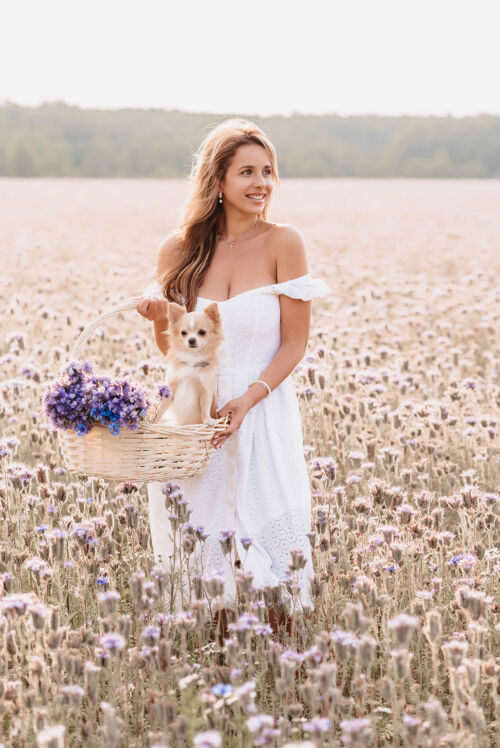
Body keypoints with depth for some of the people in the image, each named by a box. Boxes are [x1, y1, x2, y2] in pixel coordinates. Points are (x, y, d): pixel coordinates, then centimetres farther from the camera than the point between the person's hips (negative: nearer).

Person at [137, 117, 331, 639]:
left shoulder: (283, 243, -6)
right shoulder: (178, 250, 1)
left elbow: (295, 343, -4)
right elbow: (170, 348, 9)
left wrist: (248, 399, -17)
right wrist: (157, 312, -12)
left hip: (264, 413, -2)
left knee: (265, 543, -7)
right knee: (197, 535, 4)